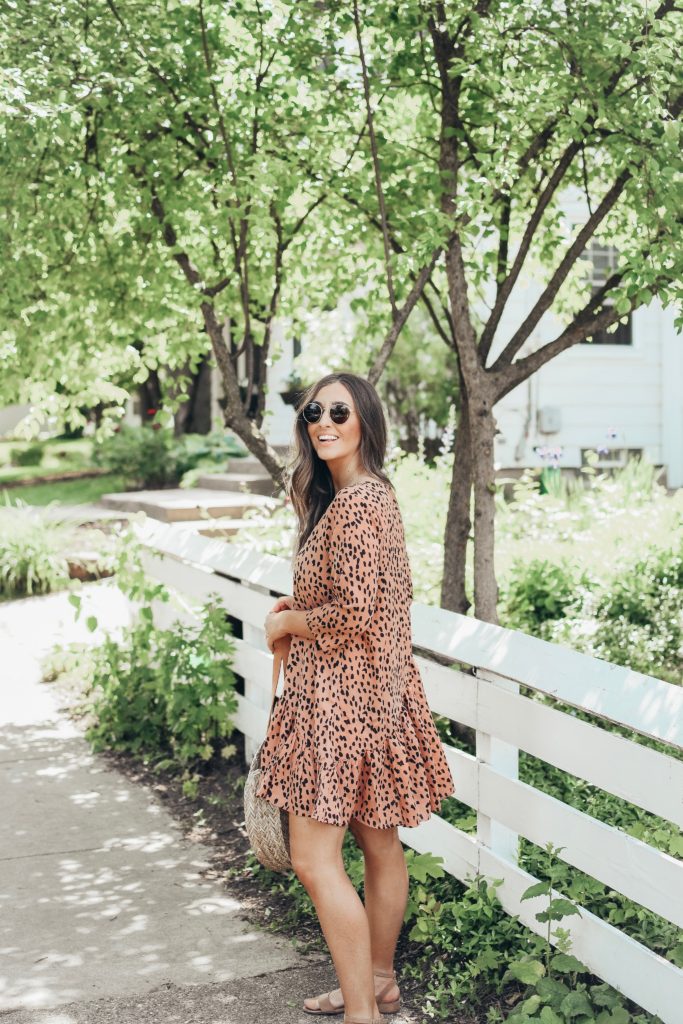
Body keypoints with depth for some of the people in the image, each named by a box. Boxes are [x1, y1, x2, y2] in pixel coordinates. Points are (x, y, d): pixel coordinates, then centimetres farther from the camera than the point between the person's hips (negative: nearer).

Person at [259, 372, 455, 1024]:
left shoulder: (355, 501, -19)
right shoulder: (372, 493, 13)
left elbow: (354, 613, -25)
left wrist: (287, 623, -8)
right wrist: (302, 605, 12)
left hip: (341, 699, -10)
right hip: (372, 694, 10)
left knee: (314, 859, -5)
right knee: (379, 845, 18)